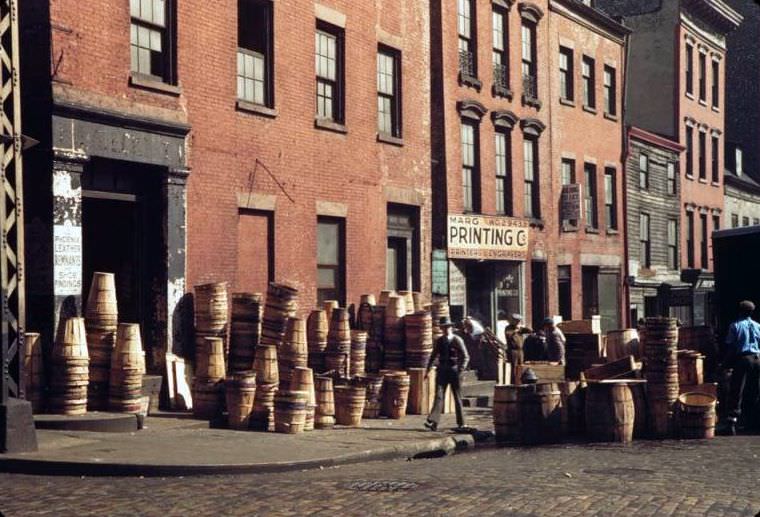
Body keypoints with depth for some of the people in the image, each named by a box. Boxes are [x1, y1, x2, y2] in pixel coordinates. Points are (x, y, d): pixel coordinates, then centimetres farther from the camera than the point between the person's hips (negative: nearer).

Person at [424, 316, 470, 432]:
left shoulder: (457, 340, -4)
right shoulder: (439, 341, 8)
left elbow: (465, 357, -5)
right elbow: (434, 356, 16)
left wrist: (461, 369, -16)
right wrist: (428, 370, 9)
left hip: (454, 371, -3)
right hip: (442, 371, 3)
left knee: (457, 397, 6)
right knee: (439, 396, -8)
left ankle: (461, 423, 16)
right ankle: (433, 421, -18)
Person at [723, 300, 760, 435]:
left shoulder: (735, 326, -1)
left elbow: (729, 347, -3)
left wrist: (725, 362, 5)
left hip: (742, 358, -4)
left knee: (736, 393, -3)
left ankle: (732, 422, -11)